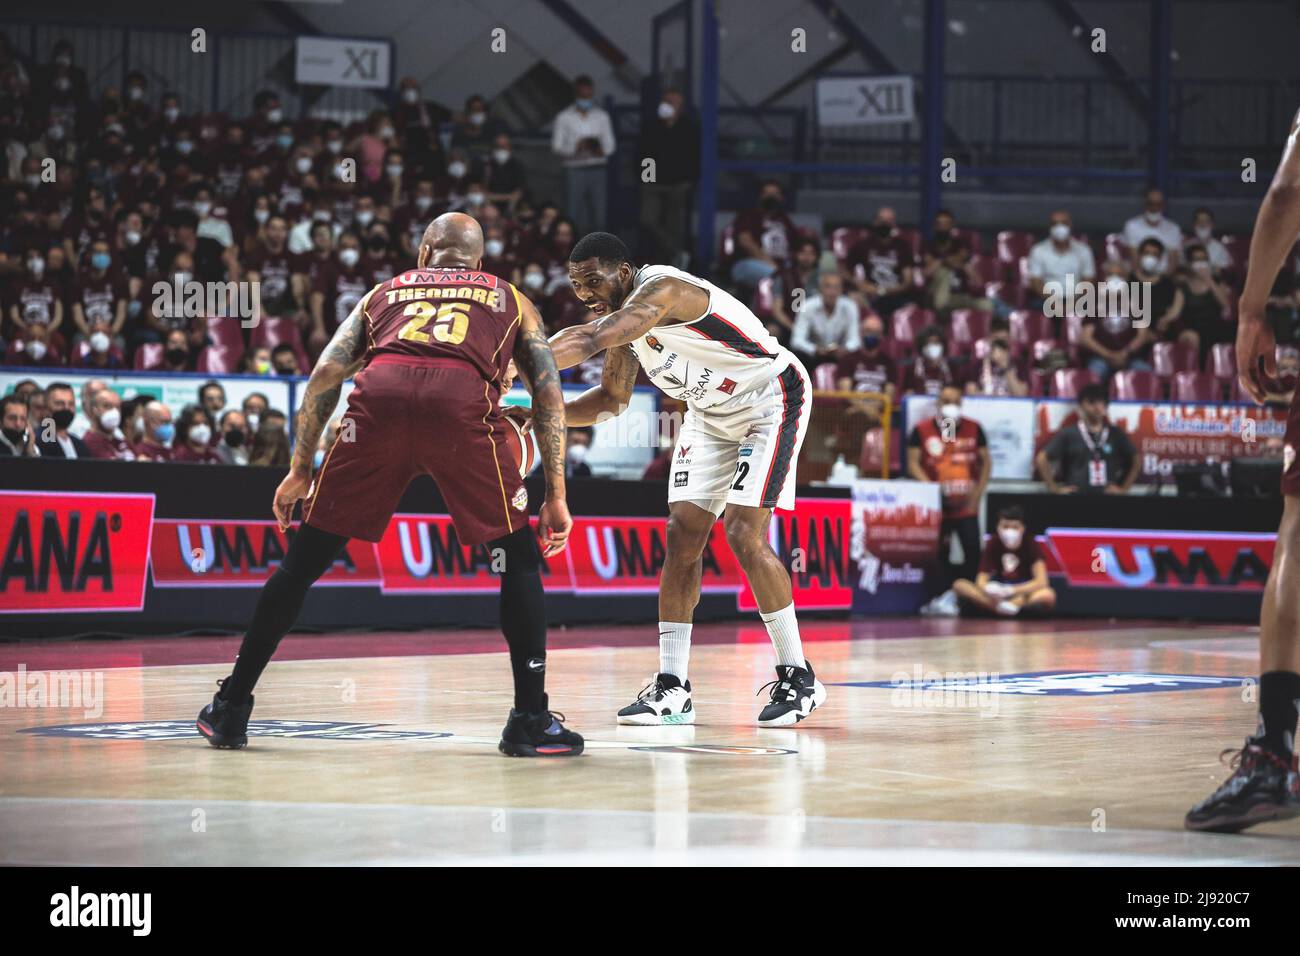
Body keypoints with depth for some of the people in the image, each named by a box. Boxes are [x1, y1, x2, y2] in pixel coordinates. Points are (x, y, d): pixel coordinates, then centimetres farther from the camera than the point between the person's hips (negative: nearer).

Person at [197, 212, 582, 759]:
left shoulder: (385, 291, 35)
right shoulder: (510, 300, 33)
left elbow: (325, 375, 22)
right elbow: (549, 394, 21)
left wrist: (300, 470, 27)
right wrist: (555, 497, 21)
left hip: (380, 394, 1)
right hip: (463, 401, -1)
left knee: (305, 560, 13)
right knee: (519, 559, 15)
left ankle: (231, 708, 17)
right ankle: (531, 719, 7)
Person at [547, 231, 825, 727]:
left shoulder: (661, 290, -30)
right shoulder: (624, 315, 0)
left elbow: (585, 341, -44)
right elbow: (612, 398, 11)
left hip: (771, 398, -9)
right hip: (711, 414, 9)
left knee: (744, 534, -17)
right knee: (682, 535, -1)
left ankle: (798, 678, -6)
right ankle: (672, 687, 1)